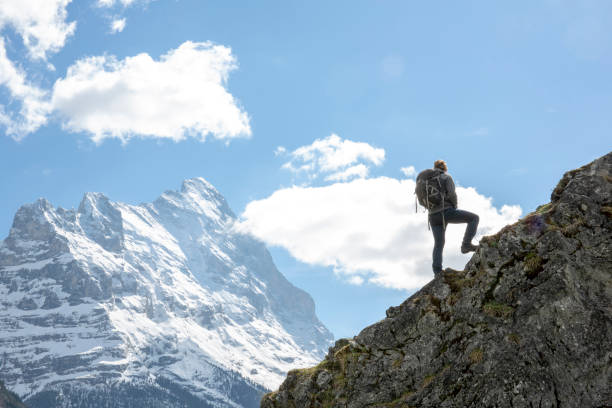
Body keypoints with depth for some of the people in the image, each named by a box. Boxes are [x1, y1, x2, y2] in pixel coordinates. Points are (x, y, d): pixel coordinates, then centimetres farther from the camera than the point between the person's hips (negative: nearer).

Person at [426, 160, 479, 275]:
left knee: (438, 244, 11)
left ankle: (437, 272, 0)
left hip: (433, 216, 6)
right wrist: (455, 207, 3)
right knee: (474, 218, 5)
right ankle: (466, 244, -9)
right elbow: (451, 194, -13)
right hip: (446, 211, -6)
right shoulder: (447, 177, 1)